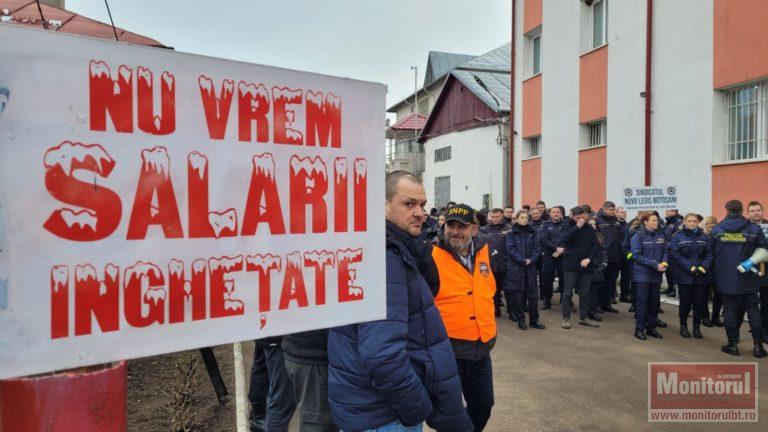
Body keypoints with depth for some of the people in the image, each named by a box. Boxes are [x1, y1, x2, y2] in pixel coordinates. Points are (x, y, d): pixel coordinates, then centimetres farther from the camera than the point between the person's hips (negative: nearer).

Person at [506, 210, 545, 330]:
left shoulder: (532, 232, 8)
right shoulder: (511, 233, -1)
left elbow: (537, 248, 4)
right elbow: (511, 249, -9)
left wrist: (531, 259, -12)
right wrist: (522, 260, -16)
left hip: (530, 268, 3)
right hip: (516, 268, -3)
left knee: (533, 295, 4)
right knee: (517, 296, 2)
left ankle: (534, 320, 17)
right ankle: (521, 320, 14)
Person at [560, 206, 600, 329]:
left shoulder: (589, 228, 6)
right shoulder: (569, 226, 0)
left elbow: (595, 245, 3)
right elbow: (565, 239, -19)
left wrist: (588, 258, -11)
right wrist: (577, 227, -21)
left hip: (586, 265, 3)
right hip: (571, 265, -3)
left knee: (585, 293, 10)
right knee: (568, 292, -1)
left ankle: (583, 317, 21)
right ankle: (566, 317, 8)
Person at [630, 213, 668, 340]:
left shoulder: (661, 236, 7)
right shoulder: (638, 236, -9)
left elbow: (665, 251, 10)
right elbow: (637, 256, -14)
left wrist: (664, 262, -12)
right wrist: (655, 265, -18)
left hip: (656, 275, 5)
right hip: (642, 274, -5)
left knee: (654, 302, 11)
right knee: (641, 302, -1)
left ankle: (651, 327, 23)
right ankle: (639, 329, 7)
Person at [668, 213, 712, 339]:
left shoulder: (704, 237, 8)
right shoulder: (677, 237, -3)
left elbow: (709, 254, 2)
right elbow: (676, 255, -11)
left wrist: (703, 267, -13)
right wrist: (690, 267, -18)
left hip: (701, 276, 3)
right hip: (684, 276, -3)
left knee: (699, 303, 7)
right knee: (685, 302, 5)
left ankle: (697, 327, 22)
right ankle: (683, 326, 21)